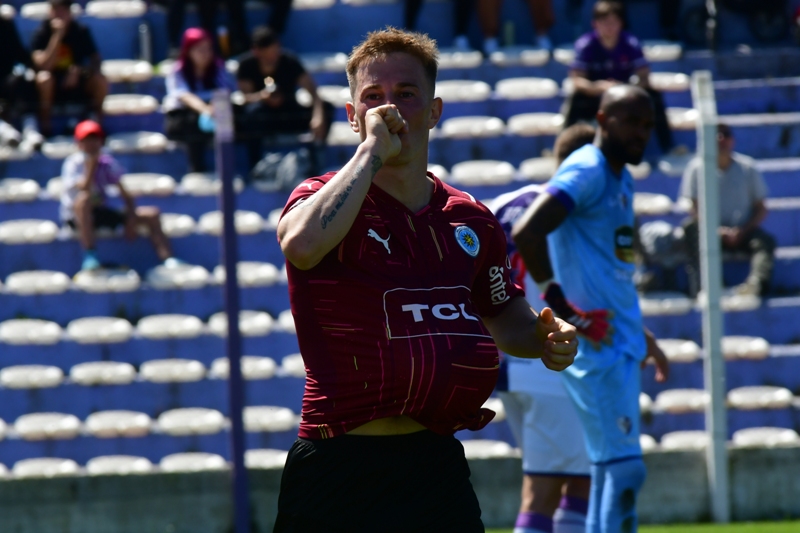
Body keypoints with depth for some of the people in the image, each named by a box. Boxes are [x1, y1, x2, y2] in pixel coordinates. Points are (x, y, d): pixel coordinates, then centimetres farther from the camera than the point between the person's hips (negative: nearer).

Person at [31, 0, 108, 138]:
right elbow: (43, 65, -24)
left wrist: (78, 71, -26)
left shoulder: (81, 31, -3)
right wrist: (58, 36, -29)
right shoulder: (42, 33, -12)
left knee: (100, 79, -27)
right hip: (52, 90, -2)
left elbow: (96, 60, -5)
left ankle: (97, 120, -6)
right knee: (44, 77, -36)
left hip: (75, 84, 2)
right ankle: (45, 123, -20)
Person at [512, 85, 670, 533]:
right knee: (623, 468, -13)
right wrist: (558, 302, -22)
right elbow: (526, 233, -26)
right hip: (596, 345, -10)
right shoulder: (587, 172, -12)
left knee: (615, 469, 11)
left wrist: (640, 334, 27)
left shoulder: (622, 180, 18)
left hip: (620, 344, 10)